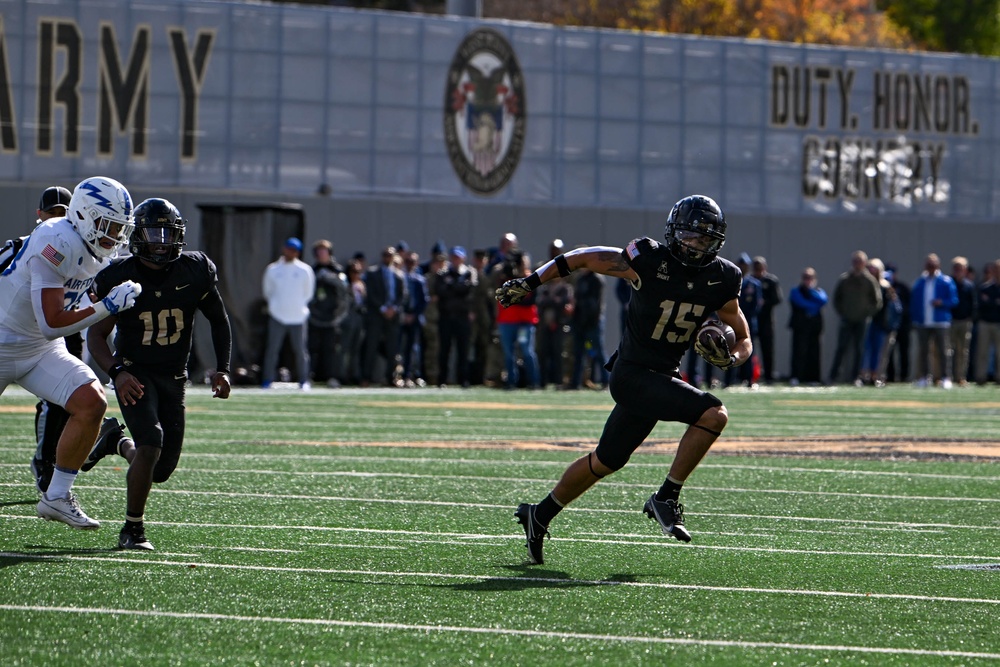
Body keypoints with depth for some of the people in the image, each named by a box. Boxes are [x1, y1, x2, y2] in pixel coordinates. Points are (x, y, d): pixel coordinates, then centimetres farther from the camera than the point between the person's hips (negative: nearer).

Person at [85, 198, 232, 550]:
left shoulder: (196, 271, -6)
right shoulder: (118, 277, -14)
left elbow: (218, 321, 9)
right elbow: (96, 336, -9)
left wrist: (222, 369, -2)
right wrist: (117, 372, -28)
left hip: (174, 377, 4)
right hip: (134, 373, -4)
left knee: (161, 470, 5)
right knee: (152, 441, -26)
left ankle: (119, 443, 40)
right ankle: (132, 529, -11)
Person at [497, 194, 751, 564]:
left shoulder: (721, 280, 1)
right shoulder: (649, 262, -15)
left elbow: (744, 341, 8)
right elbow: (582, 257, -3)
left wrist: (730, 357, -15)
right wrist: (530, 282, -5)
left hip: (663, 376, 7)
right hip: (634, 373, -7)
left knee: (607, 461, 17)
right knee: (713, 414, -22)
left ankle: (540, 515, 34)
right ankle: (666, 498, -10)